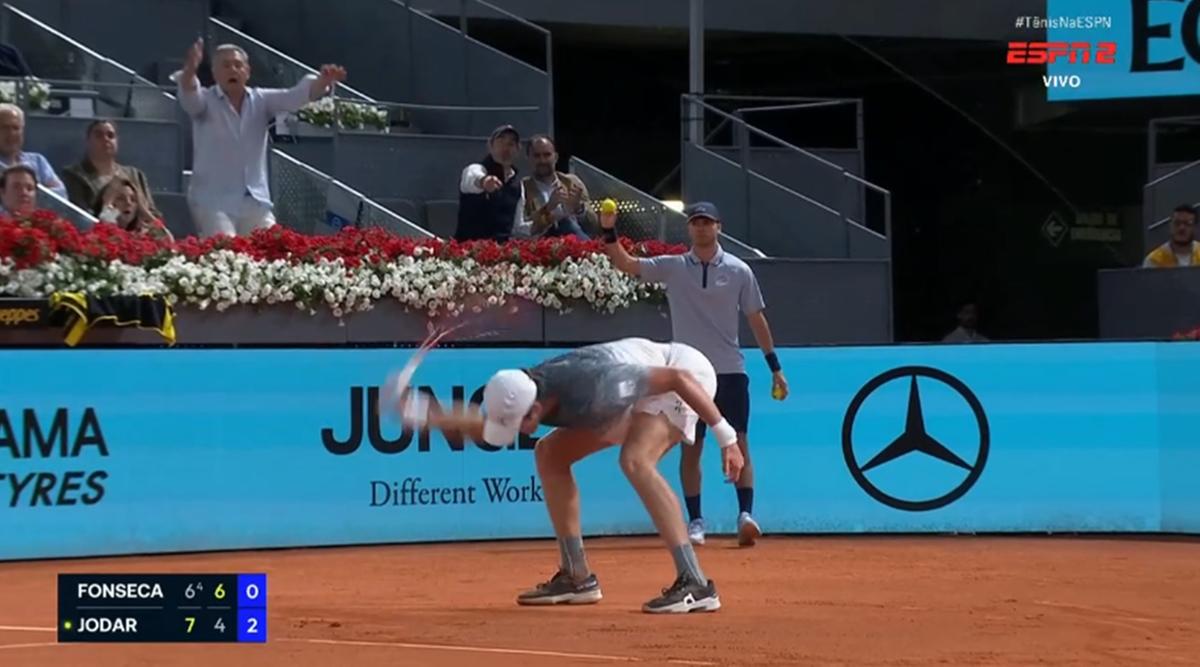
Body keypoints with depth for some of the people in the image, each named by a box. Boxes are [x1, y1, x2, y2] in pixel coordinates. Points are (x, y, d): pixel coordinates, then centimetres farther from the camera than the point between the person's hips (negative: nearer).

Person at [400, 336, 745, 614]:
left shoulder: (593, 389, -40)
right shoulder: (523, 390, -16)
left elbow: (680, 378, -34)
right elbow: (486, 428, 7)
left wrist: (725, 436, -30)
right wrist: (432, 418, -12)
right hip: (644, 379, 9)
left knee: (635, 460, -33)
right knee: (550, 454, 6)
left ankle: (694, 584, -35)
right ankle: (577, 577, 11)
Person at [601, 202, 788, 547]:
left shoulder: (738, 271, 2)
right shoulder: (672, 267, 3)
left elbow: (756, 318, 7)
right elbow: (625, 264, -5)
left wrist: (775, 366, 6)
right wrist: (609, 231, -22)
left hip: (730, 370, -1)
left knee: (738, 443, -8)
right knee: (690, 448, 2)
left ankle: (746, 515, -12)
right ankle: (695, 522, 8)